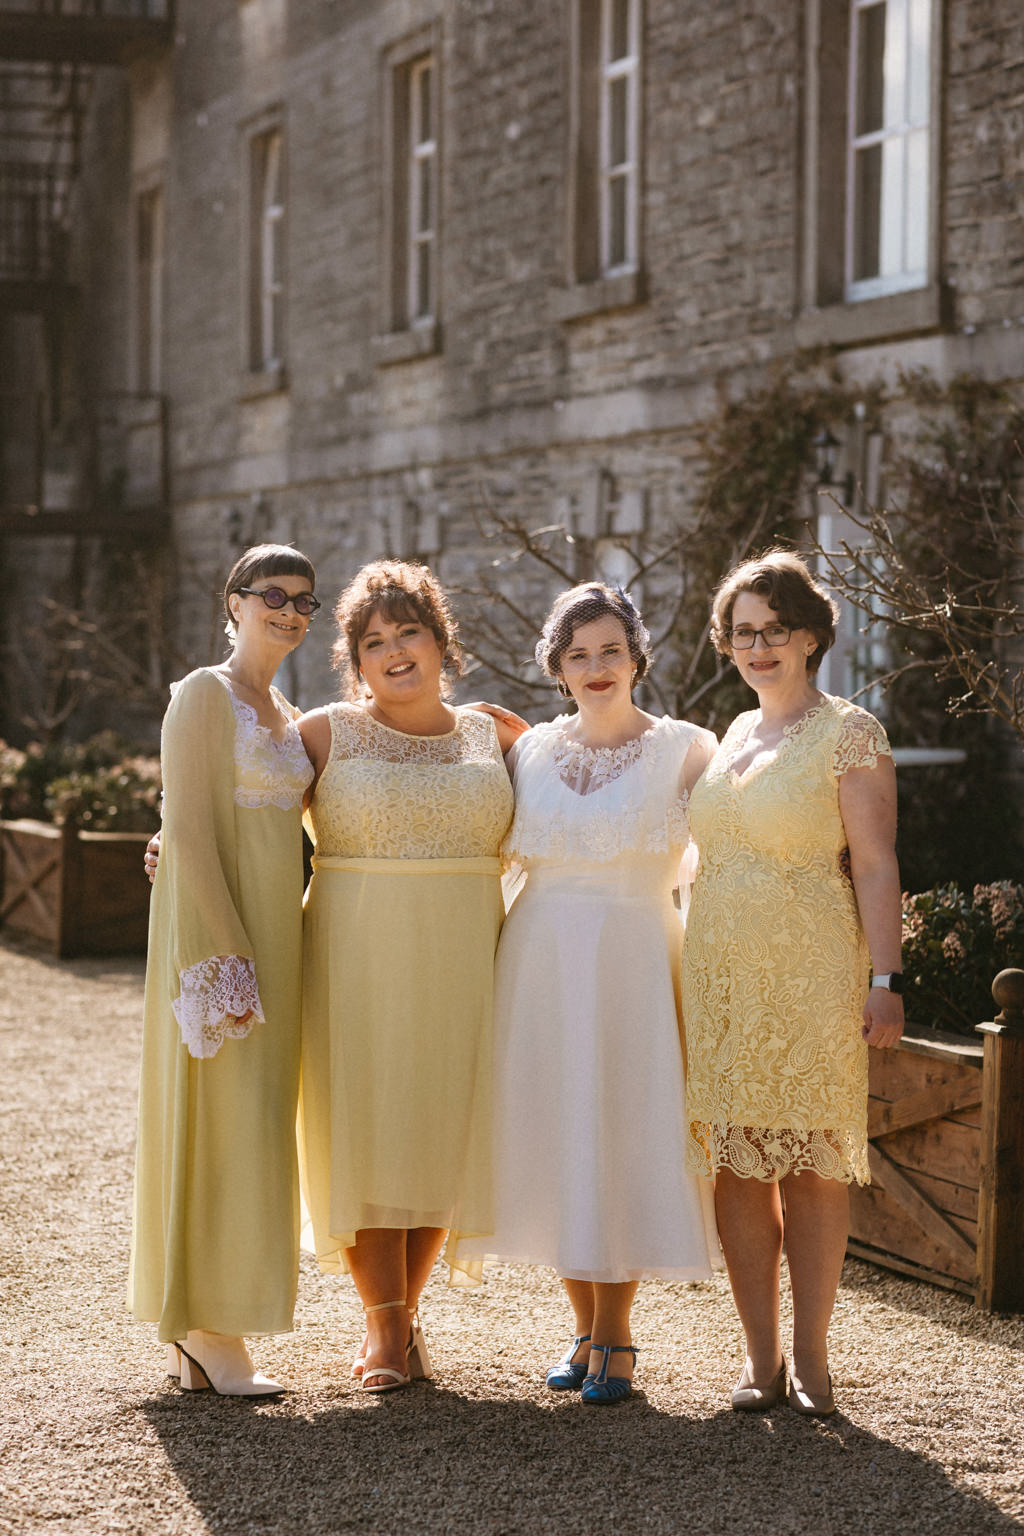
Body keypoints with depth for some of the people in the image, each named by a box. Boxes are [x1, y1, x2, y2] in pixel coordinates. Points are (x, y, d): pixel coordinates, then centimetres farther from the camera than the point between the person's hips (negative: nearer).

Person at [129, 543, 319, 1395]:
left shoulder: (288, 718, 16)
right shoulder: (206, 694, -8)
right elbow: (189, 832, -15)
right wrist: (222, 962, -21)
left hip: (273, 934, 8)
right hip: (217, 932, -8)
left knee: (250, 1124, 10)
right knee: (220, 1119, -6)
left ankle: (197, 1329, 17)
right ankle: (210, 1332, 1)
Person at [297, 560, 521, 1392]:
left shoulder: (492, 737, 11)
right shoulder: (328, 733, 3)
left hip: (459, 963, 2)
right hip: (359, 958, -2)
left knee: (441, 1132, 5)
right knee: (365, 1129, -2)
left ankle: (405, 1314, 18)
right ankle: (384, 1323, 9)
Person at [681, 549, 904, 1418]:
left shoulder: (848, 732, -3)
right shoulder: (732, 738, 16)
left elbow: (876, 864, -7)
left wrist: (885, 979, -14)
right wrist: (693, 978, 16)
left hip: (809, 975, -6)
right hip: (721, 977, 6)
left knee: (812, 1164, -2)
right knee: (736, 1165, 3)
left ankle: (811, 1358, 6)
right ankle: (761, 1357, 10)